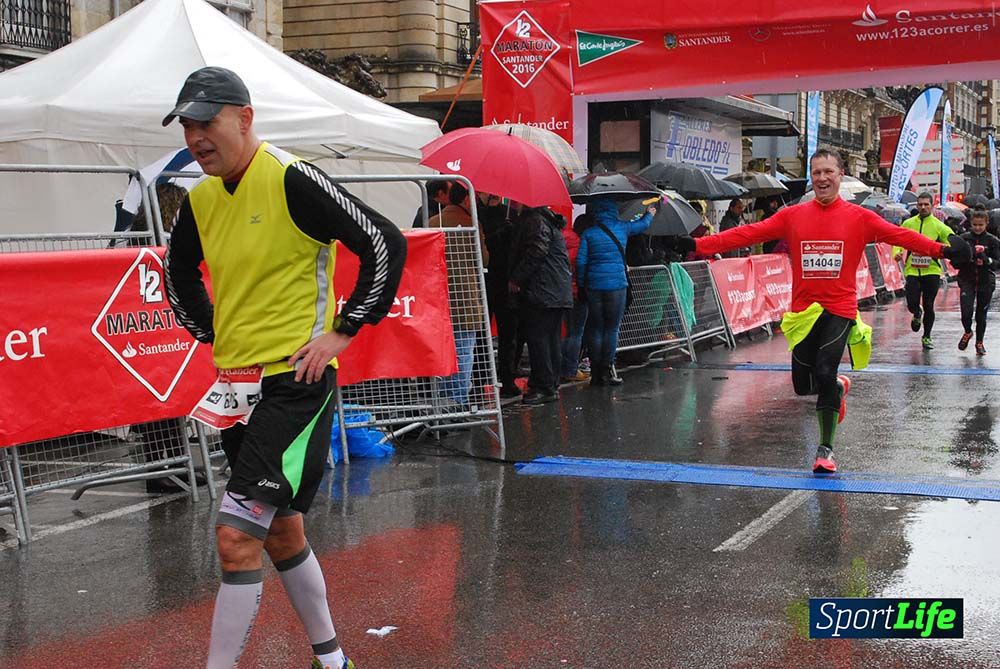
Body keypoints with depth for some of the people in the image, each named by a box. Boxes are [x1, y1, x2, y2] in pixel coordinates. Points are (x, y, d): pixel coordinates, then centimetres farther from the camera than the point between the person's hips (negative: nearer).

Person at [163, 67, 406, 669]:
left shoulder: (291, 180, -14)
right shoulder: (200, 199, 8)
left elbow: (386, 243, -16)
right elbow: (180, 270, 28)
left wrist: (343, 331, -13)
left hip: (295, 382, -8)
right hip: (237, 386, 8)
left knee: (237, 537, -13)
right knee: (280, 531, 17)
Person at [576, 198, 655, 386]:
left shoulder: (588, 233, 2)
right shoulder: (622, 228, 3)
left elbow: (580, 261, -2)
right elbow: (643, 224, 22)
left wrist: (581, 285, 7)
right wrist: (650, 213, 42)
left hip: (594, 285, 1)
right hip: (617, 284, -1)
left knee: (594, 329, 6)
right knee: (612, 329, 3)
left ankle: (596, 372, 7)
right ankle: (607, 371, -2)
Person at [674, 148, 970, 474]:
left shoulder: (859, 218, -2)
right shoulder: (792, 216, 3)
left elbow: (901, 236, -11)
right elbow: (748, 234, -2)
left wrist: (942, 250, -26)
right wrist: (697, 245, -10)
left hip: (839, 310, -3)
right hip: (803, 311, 3)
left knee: (824, 374, -15)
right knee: (803, 385, 6)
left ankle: (826, 449, 3)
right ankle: (839, 387, 42)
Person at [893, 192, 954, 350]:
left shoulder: (938, 226, 0)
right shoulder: (908, 224, 5)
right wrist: (897, 252, -8)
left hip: (931, 271, -1)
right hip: (912, 270, 1)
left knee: (928, 306, 3)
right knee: (912, 304, -7)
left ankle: (927, 337, 22)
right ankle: (917, 315, 32)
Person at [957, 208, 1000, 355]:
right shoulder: (964, 238, 0)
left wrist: (987, 260, -23)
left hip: (986, 282, 0)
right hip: (967, 281, 0)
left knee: (981, 314, 6)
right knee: (966, 312, -13)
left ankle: (979, 342, 26)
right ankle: (967, 332, 18)